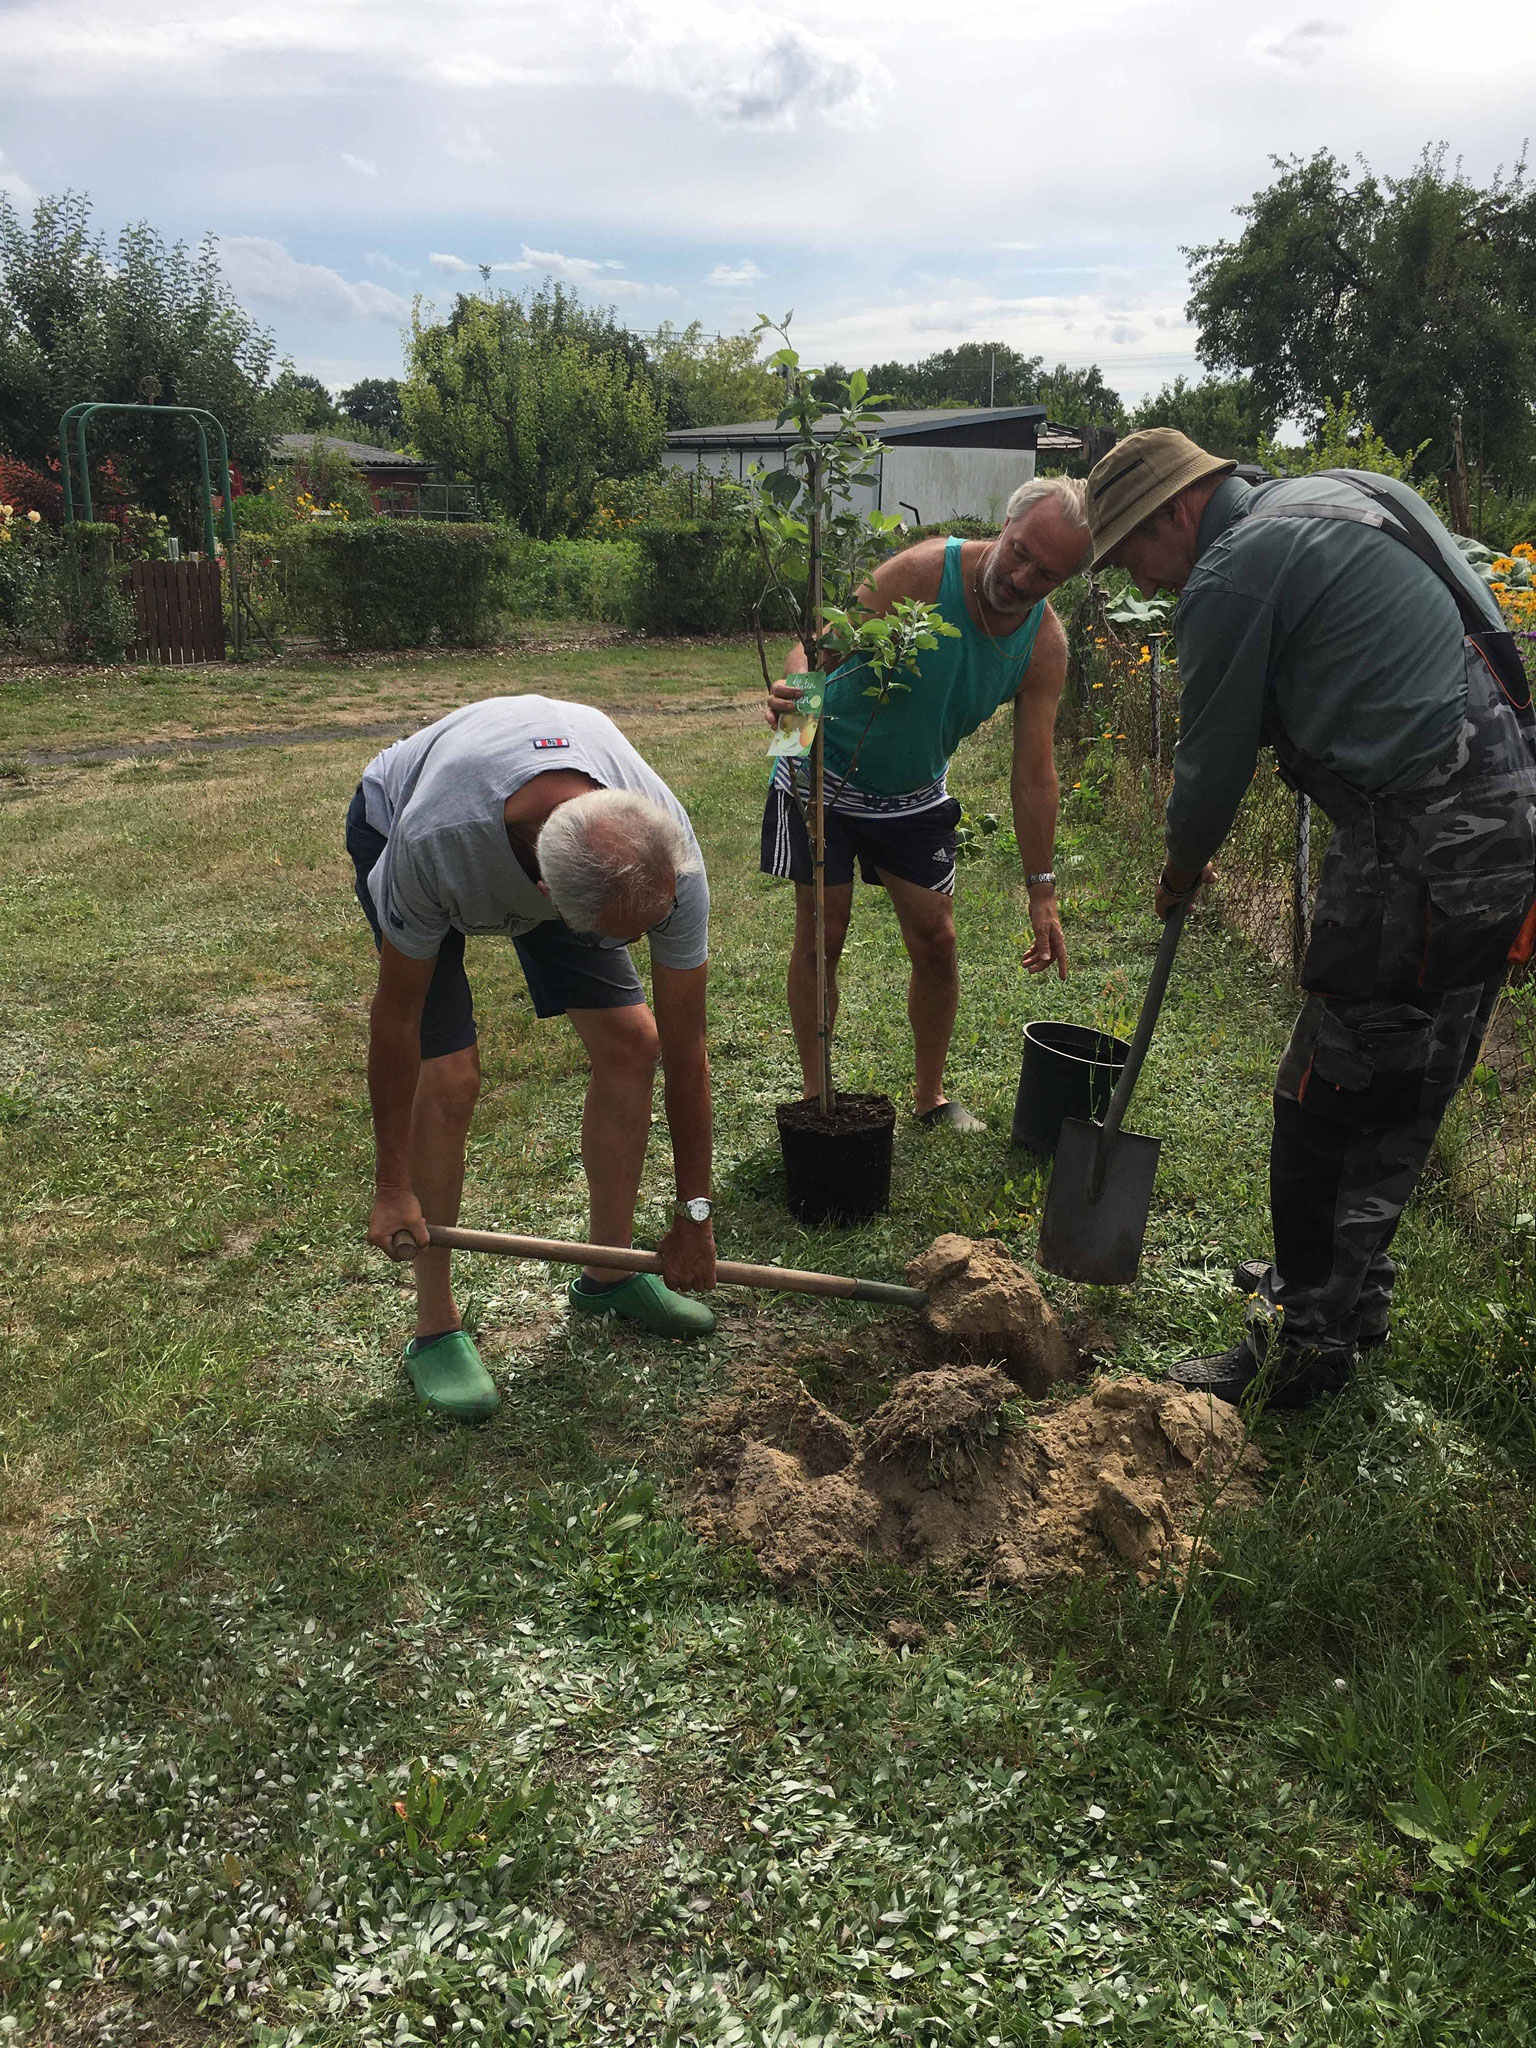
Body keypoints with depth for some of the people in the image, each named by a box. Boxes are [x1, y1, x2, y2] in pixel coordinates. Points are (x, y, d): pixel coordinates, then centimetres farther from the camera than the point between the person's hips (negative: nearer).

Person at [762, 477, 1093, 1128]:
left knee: (936, 941, 4)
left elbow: (1034, 773, -9)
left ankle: (931, 1097, 23)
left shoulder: (1046, 645, -13)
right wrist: (793, 687, -52)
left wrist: (1042, 890, -9)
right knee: (820, 936, -3)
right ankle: (815, 1093, 13)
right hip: (826, 773, -4)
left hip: (916, 794, 4)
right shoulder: (926, 570, -27)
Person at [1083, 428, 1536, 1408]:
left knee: (1326, 1104, -1)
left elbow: (1217, 757, -2)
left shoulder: (1234, 572, -9)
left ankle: (1308, 1344, 11)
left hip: (1425, 847, -10)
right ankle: (1348, 1289, 34)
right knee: (1403, 1091, 19)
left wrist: (1184, 868, 16)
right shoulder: (1330, 500, 21)